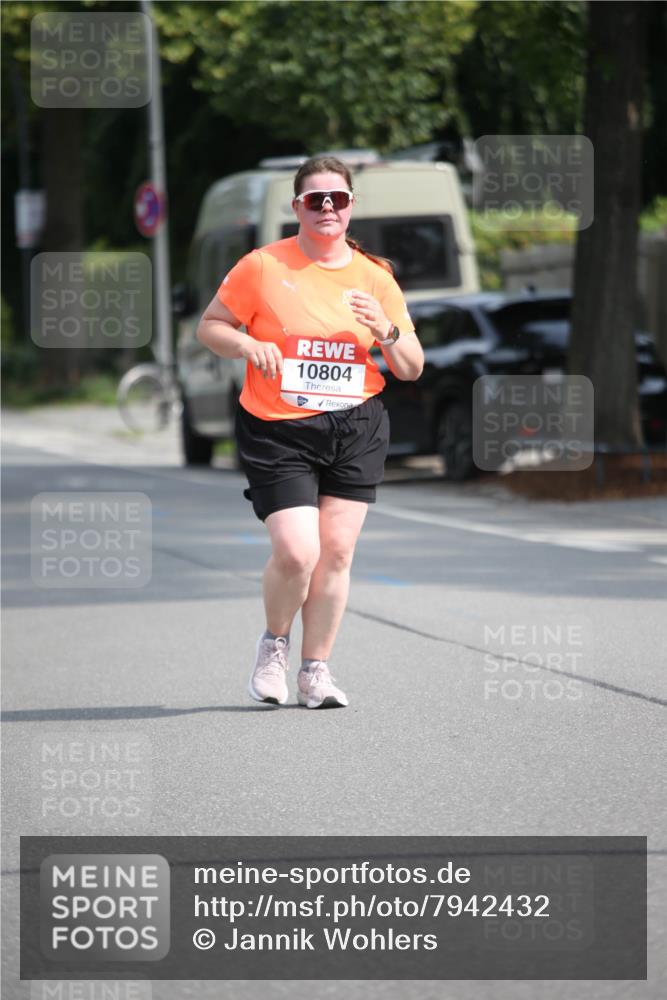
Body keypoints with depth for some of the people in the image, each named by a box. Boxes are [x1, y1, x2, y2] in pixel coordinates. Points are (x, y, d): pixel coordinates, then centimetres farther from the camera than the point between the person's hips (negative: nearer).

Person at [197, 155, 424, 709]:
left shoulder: (374, 278, 7)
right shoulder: (262, 267, -1)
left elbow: (412, 369, 11)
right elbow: (209, 326, 7)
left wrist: (386, 330, -10)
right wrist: (247, 344, -14)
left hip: (355, 429, 3)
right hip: (278, 431, -3)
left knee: (337, 551, 0)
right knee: (296, 553, -13)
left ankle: (315, 670, 14)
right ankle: (274, 643, 16)